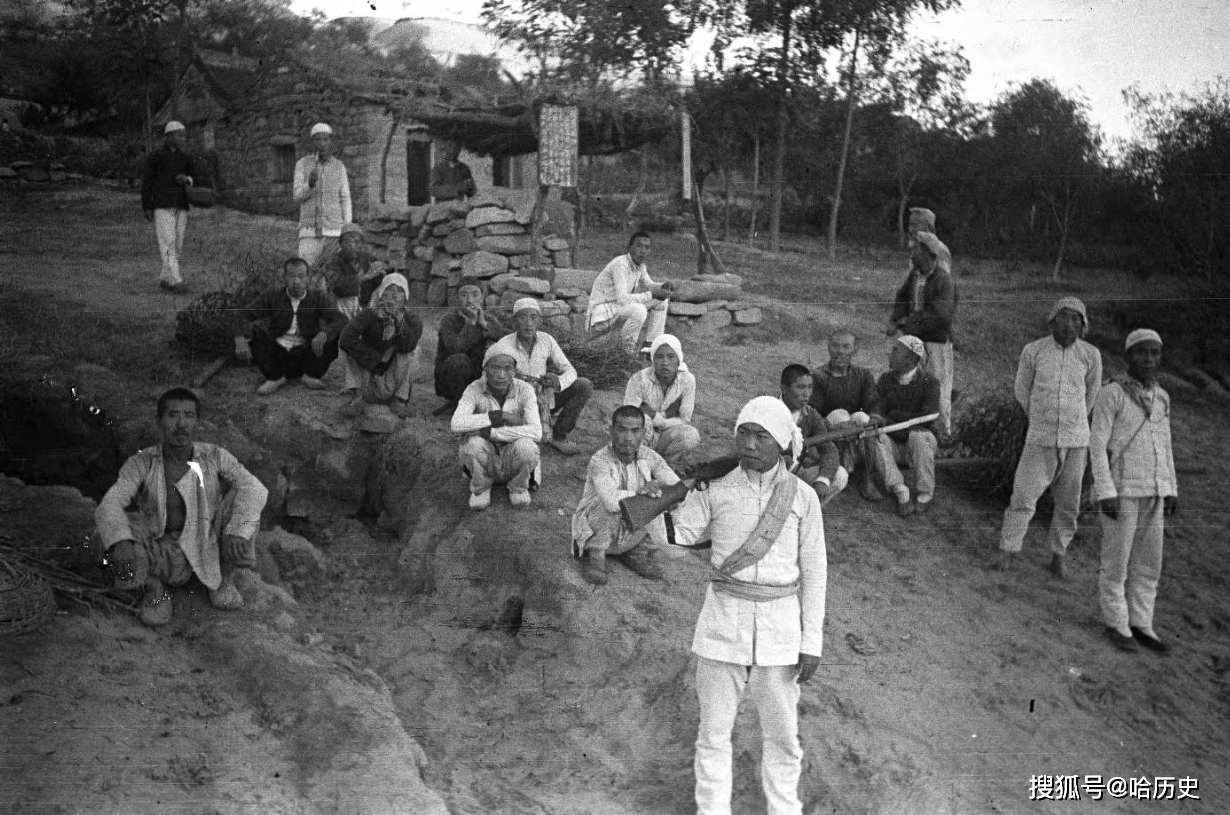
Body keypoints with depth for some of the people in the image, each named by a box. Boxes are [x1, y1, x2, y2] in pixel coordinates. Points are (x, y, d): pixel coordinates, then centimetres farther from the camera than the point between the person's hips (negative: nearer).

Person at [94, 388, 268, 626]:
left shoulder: (214, 457, -12)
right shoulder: (140, 464, -13)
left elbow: (254, 489, -24)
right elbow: (109, 506, -24)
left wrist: (237, 531, -41)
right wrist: (120, 542, -46)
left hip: (208, 551, 0)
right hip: (161, 558, 0)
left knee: (241, 500, -23)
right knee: (109, 535, -28)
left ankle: (224, 578, -2)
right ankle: (154, 589, -1)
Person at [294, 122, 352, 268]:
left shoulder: (339, 167, 7)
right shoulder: (302, 164, 4)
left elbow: (345, 200, 7)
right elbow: (298, 196, 1)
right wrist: (310, 183, -21)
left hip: (334, 231, 1)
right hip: (310, 231, -1)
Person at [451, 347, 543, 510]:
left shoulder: (525, 390, -16)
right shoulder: (474, 389, -15)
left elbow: (536, 432, -29)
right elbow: (457, 425, -30)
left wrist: (491, 432, -33)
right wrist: (498, 416, -31)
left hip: (513, 462, 0)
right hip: (485, 462, 0)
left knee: (525, 445, -32)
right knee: (474, 443, -31)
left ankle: (518, 487, 1)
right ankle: (480, 488, 0)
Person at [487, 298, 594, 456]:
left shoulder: (547, 340, -7)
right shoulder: (503, 346, -18)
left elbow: (570, 371, -6)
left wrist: (559, 381, -30)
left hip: (545, 398, 4)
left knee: (584, 386, -13)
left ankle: (558, 435, 1)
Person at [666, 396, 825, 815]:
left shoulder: (802, 497, -3)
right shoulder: (714, 489, -3)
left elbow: (814, 571, 0)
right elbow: (680, 534, -10)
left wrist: (812, 642, -2)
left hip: (780, 626, 0)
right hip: (724, 621, 0)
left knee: (782, 734, 11)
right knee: (714, 730, 8)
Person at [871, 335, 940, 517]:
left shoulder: (929, 382, -6)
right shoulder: (885, 379, 6)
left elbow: (928, 417, -20)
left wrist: (895, 415, -13)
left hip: (919, 438, -3)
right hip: (893, 443, 3)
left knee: (918, 435, -36)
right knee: (876, 438, -28)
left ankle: (925, 494, -20)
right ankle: (900, 490, -33)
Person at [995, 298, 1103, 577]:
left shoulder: (1091, 355, -2)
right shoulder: (1033, 351, -5)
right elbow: (1022, 390, 11)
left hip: (1076, 441, 1)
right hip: (1040, 440, -1)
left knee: (1068, 504, 8)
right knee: (1023, 497, -5)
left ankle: (1058, 557, 23)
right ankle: (1008, 552, 8)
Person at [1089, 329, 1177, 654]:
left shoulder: (1159, 397, 8)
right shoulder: (1111, 394, -12)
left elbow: (1163, 445, 13)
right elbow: (1097, 445, -14)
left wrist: (1171, 491, 10)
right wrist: (1106, 493, -19)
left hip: (1151, 492, 6)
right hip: (1120, 490, -6)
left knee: (1148, 562, 9)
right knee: (1117, 560, 2)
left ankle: (1139, 625, 20)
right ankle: (1115, 623, 16)